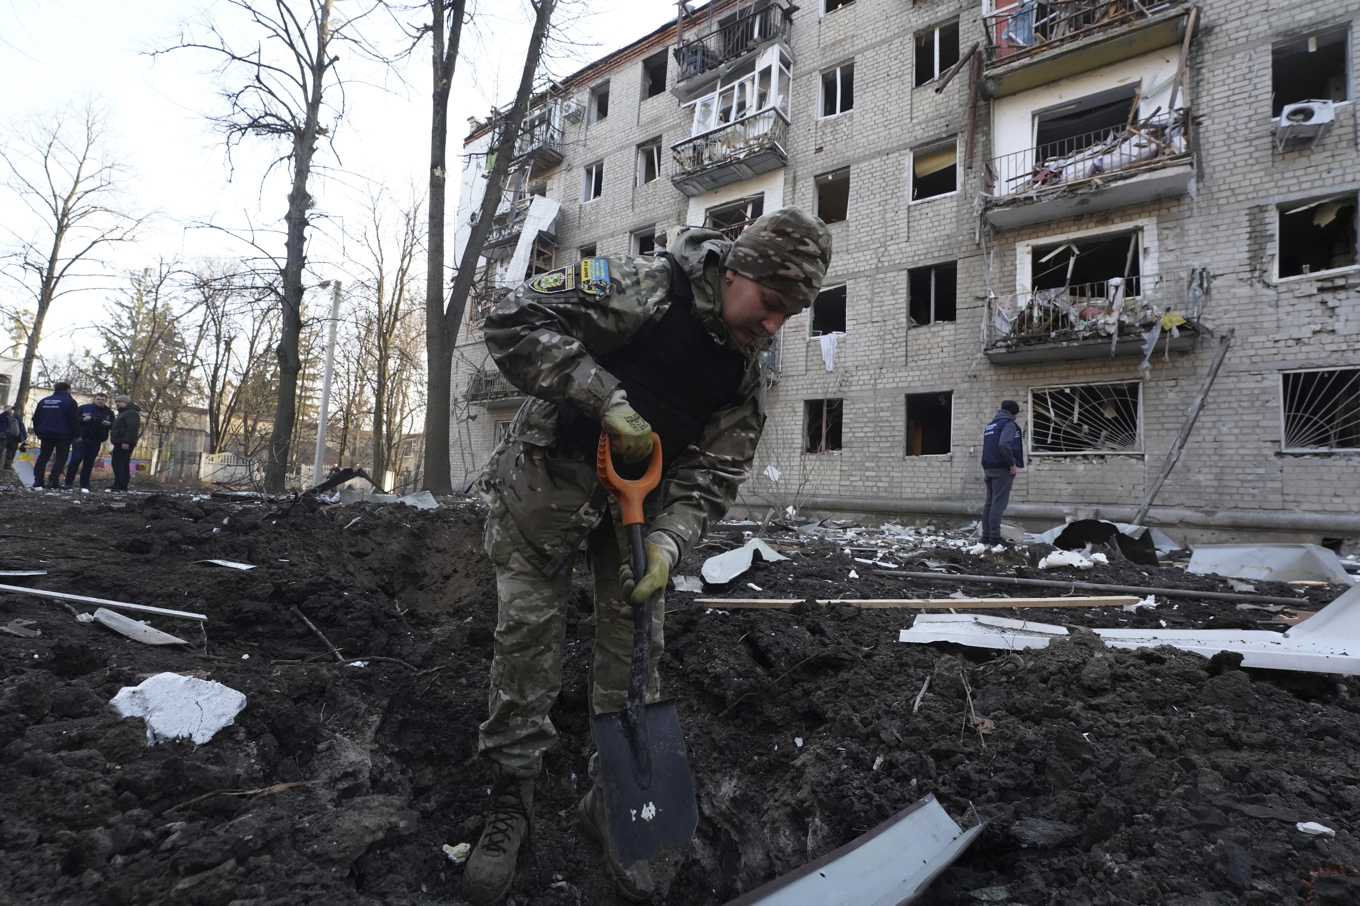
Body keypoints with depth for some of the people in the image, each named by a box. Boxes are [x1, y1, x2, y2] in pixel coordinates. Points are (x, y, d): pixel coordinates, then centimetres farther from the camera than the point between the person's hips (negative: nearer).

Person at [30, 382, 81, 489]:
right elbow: (74, 420, -11)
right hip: (63, 435, -5)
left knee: (43, 457, 12)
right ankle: (53, 482, -11)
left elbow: (35, 418, 14)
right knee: (61, 458, 0)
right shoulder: (69, 401, -6)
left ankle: (38, 482, 4)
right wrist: (77, 434, -6)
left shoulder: (43, 401, 12)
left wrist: (38, 432, 21)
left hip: (45, 434, 5)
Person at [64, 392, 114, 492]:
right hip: (80, 438, -2)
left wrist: (109, 424, -11)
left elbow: (114, 426, 10)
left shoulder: (109, 412, 11)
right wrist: (82, 419, -18)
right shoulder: (84, 408, 3)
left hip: (96, 441, 2)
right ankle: (68, 482, 0)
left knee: (89, 463, 5)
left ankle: (85, 485, 9)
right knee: (75, 459, -9)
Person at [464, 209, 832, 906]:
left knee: (634, 644, 4)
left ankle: (613, 798, 23)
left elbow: (711, 477, -8)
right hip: (548, 476, -4)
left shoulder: (744, 376, -7)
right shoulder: (644, 287, -24)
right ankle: (510, 800, 19)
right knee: (527, 628, 1)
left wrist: (668, 542, -26)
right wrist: (608, 398, -35)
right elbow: (514, 321, -29)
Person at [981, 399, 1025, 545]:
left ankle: (986, 536, 10)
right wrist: (1013, 463, -16)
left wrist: (986, 467, 16)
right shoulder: (1009, 423, -8)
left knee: (990, 503, 10)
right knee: (998, 504, -8)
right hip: (1002, 469, -8)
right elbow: (1004, 444, -24)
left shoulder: (990, 425, 19)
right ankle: (994, 538, -9)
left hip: (989, 468, 8)